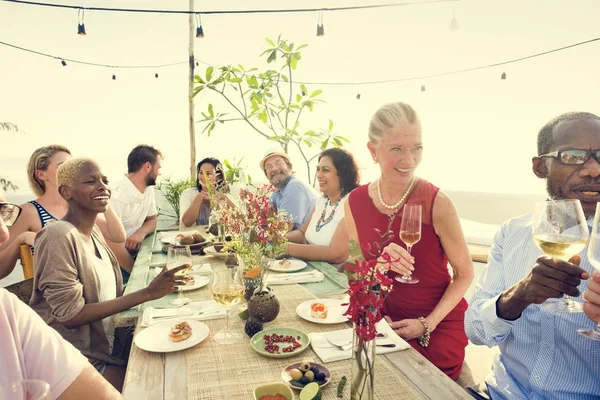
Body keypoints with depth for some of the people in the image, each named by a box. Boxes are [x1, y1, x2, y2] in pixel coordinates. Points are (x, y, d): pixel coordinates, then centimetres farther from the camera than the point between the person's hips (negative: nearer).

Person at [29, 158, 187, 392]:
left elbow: (104, 292, 4)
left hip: (105, 344, 7)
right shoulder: (59, 235, -20)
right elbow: (71, 315, -22)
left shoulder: (93, 230, 5)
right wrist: (147, 294, -25)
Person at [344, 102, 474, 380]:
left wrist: (427, 324, -18)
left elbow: (464, 274, -11)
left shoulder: (437, 203, -22)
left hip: (438, 327, -3)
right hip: (385, 323, 4)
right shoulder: (355, 202, -10)